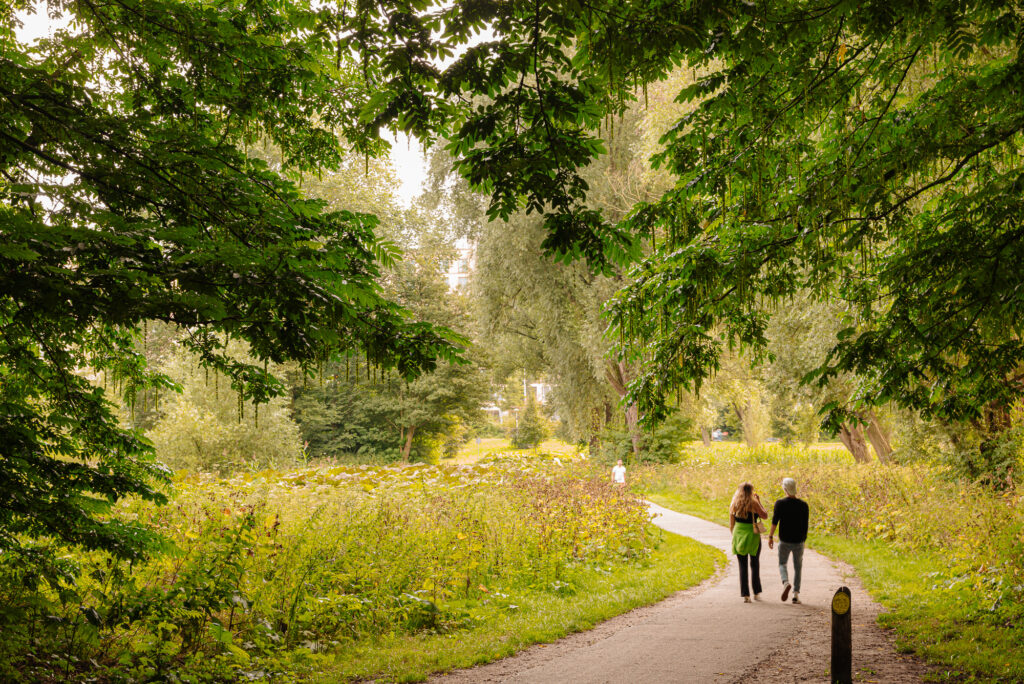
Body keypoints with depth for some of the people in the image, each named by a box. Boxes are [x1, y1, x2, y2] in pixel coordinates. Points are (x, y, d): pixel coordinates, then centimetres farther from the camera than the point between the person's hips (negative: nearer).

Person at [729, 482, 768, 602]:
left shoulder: (734, 504, 3)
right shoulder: (753, 503, -8)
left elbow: (731, 525, 6)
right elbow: (765, 516, 3)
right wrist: (759, 501, 8)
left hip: (739, 537, 3)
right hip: (752, 537, -3)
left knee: (743, 567, 8)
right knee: (755, 565, 14)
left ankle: (745, 595, 3)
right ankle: (756, 593, 15)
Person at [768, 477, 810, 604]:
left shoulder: (780, 503, -9)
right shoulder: (804, 505, -2)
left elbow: (774, 521, -15)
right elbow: (805, 525, 3)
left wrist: (770, 536, -9)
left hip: (784, 541, -1)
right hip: (799, 541, 1)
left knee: (782, 564, 16)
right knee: (797, 567, 15)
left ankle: (786, 583, -14)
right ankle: (796, 594, 4)